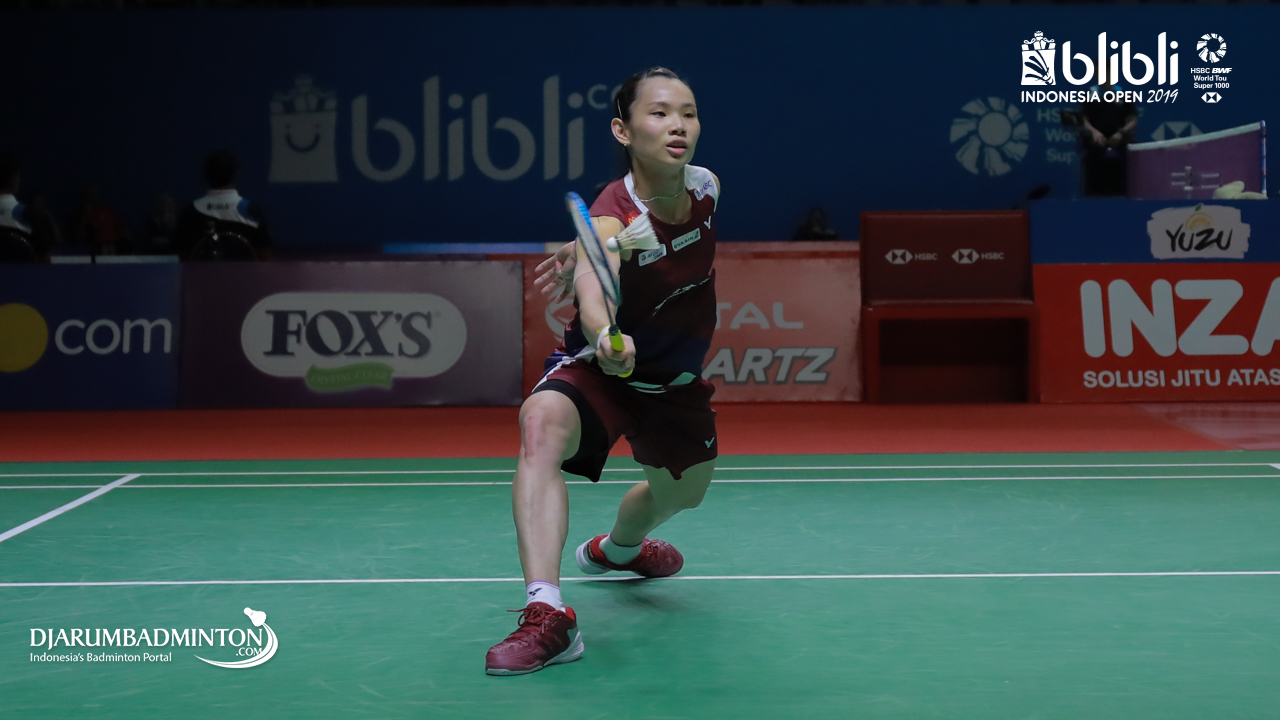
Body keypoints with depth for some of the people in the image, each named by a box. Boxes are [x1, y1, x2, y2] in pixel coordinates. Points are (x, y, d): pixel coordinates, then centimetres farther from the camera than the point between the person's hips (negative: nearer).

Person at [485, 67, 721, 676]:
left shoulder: (707, 187, -13)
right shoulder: (611, 216, -31)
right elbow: (594, 296, -52)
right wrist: (605, 339, -75)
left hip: (676, 379, 6)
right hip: (600, 365, -6)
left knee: (682, 492, 25)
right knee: (542, 422, -38)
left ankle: (617, 547, 63)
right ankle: (548, 615, -42)